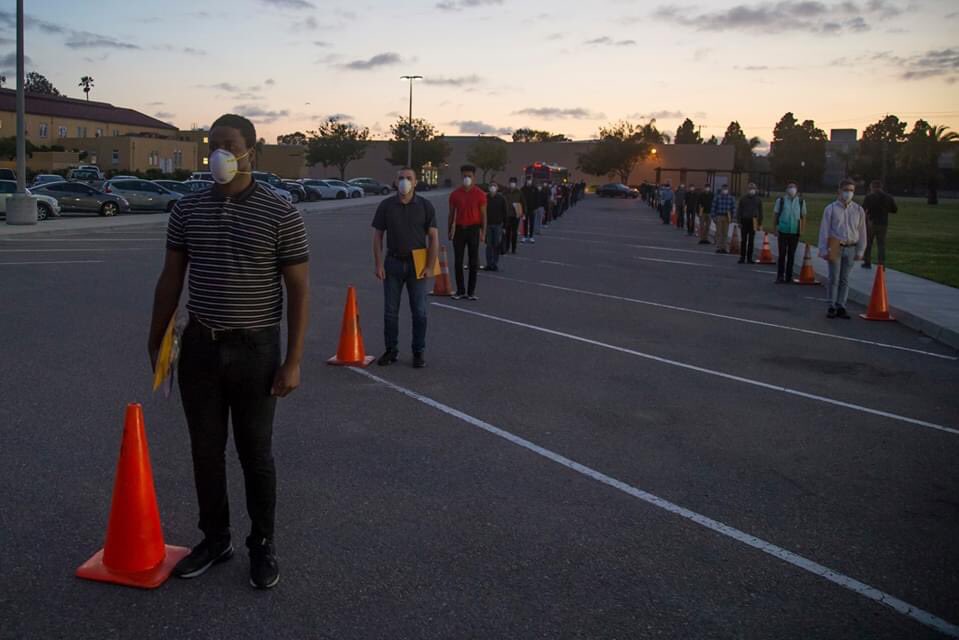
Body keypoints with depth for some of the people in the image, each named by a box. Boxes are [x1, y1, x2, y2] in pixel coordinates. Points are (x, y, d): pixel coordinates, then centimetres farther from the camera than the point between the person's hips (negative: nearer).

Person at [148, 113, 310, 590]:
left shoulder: (280, 215, -8)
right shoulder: (188, 210, 3)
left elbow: (299, 290, -8)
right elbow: (171, 279, 11)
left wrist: (293, 361, -12)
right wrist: (156, 342, 11)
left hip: (255, 350, -3)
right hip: (199, 347, 4)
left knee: (255, 453, 8)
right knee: (205, 450, 13)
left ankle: (263, 546, 25)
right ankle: (215, 538, 31)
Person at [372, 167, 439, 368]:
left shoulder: (425, 206, -3)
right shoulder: (386, 206, 0)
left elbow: (433, 237, -4)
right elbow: (377, 235, 3)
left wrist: (430, 266, -10)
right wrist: (378, 264, -5)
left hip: (416, 264, -1)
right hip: (393, 263, 1)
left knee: (419, 311, 4)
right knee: (390, 310, 6)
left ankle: (419, 352, 14)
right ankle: (391, 350, 18)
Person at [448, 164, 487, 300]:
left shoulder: (480, 194, -2)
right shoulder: (455, 194, 4)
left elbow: (483, 214, -1)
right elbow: (452, 214, 8)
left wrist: (483, 232, -7)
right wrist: (450, 230, 4)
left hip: (473, 229, -2)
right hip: (459, 229, 2)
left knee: (473, 261, 2)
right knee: (458, 261, 2)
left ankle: (472, 291, 8)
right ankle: (460, 290, 9)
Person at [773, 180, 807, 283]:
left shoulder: (801, 202, 6)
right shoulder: (781, 200, 0)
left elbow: (803, 216, 10)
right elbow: (775, 214, 4)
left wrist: (802, 230, 3)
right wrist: (776, 229, -2)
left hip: (795, 232, 2)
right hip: (783, 231, -2)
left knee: (791, 255, 7)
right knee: (782, 254, -2)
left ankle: (788, 276, 15)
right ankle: (780, 276, 4)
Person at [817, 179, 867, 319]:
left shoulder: (858, 210, 7)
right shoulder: (831, 208, -1)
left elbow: (862, 232, 10)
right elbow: (824, 230, -2)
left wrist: (860, 251, 7)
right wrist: (823, 250, -6)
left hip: (850, 248, 2)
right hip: (835, 247, -2)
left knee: (845, 279, 7)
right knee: (834, 278, -1)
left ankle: (841, 307, 13)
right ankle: (832, 307, 7)